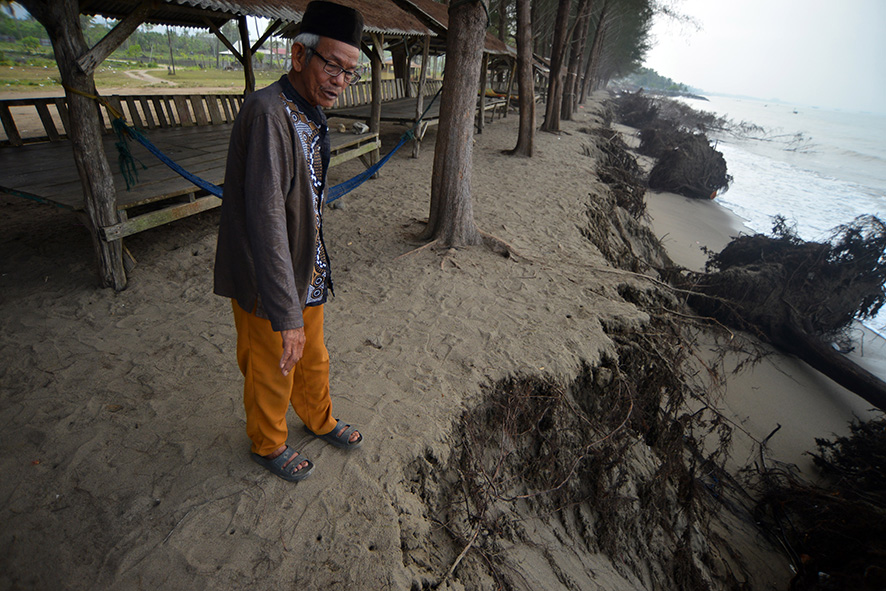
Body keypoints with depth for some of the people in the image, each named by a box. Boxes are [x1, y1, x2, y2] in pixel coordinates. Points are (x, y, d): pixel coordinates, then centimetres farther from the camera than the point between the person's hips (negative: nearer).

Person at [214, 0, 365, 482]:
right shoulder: (268, 113, -25)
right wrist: (287, 316, -34)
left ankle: (320, 421, 49)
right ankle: (268, 445, 40)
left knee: (313, 359, 24)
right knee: (271, 373, 13)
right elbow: (264, 220, -33)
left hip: (305, 271, 8)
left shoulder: (310, 116, 6)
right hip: (265, 281, -8)